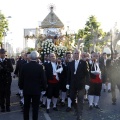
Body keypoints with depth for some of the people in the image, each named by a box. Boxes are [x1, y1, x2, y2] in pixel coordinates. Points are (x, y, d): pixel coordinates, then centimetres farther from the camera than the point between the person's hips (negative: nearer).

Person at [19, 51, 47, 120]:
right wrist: (44, 88, 4)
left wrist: (21, 87, 12)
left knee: (26, 106, 16)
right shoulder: (40, 67, -14)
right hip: (36, 90, -2)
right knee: (35, 107, 6)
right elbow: (43, 79, -10)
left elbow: (21, 78, 0)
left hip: (26, 89, 3)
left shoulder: (25, 66, -7)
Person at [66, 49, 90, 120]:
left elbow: (87, 74, -7)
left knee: (80, 100, 0)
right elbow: (69, 74, 8)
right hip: (73, 85, 4)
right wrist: (68, 83, 3)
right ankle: (77, 110, 36)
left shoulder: (84, 63, -4)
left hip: (81, 85, -3)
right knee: (72, 98, 11)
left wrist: (87, 83, -13)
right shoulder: (70, 63, 6)